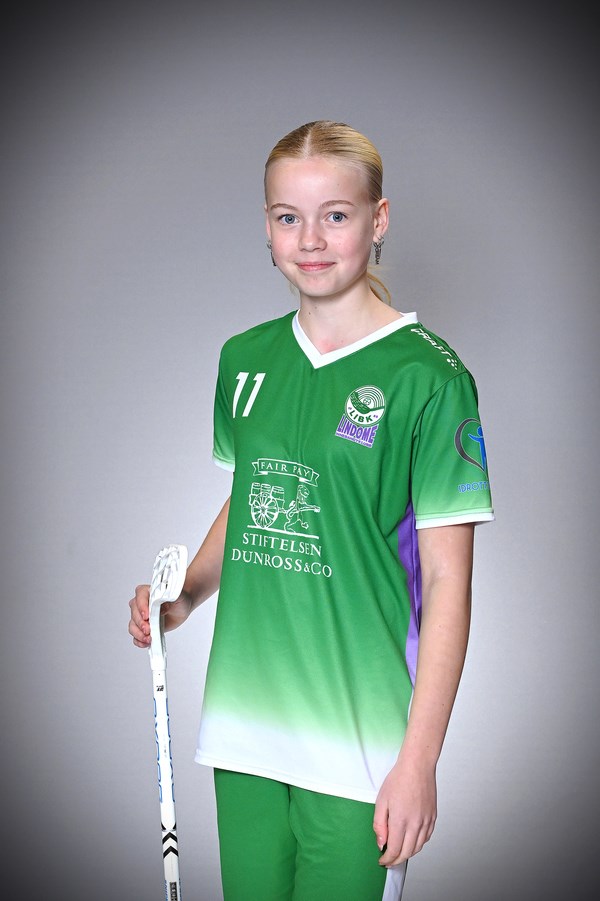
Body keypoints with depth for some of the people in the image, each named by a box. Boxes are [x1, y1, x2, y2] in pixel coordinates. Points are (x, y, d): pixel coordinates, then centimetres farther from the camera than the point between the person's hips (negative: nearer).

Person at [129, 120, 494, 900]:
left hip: (359, 744, -5)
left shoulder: (426, 375, -10)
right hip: (244, 724, 5)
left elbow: (446, 580, -10)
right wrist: (185, 595, 2)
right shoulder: (245, 359, 7)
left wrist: (419, 760, -12)